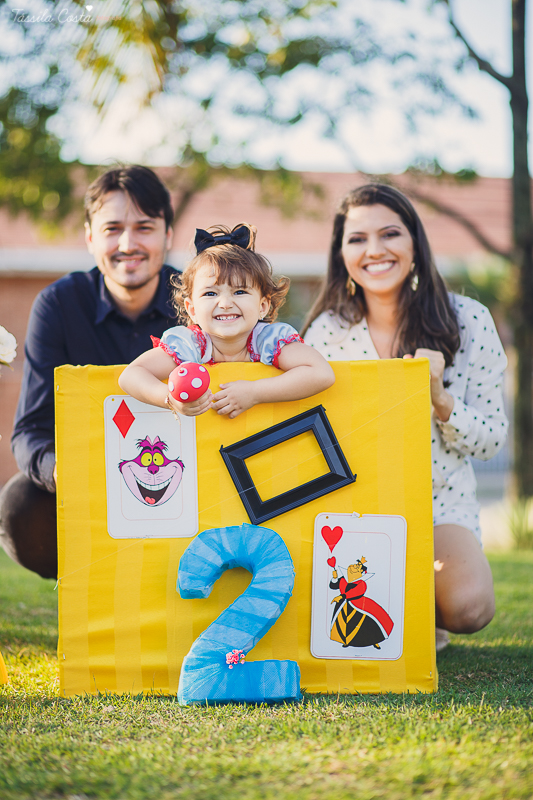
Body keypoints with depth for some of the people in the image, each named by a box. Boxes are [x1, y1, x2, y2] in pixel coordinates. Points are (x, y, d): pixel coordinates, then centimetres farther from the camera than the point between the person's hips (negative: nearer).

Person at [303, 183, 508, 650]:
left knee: (467, 605, -30)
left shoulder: (468, 321, -5)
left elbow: (490, 441, -2)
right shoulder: (327, 331, -4)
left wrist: (439, 398, -20)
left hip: (442, 503, 0)